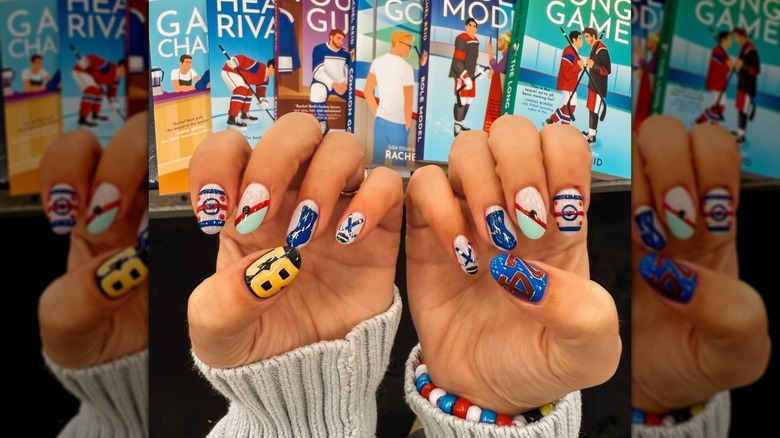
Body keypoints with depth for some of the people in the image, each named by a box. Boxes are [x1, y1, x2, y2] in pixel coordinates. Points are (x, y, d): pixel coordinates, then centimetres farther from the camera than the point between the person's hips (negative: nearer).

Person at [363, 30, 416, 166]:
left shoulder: (377, 62, 4)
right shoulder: (405, 67, -14)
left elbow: (367, 91, 10)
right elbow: (408, 100, -16)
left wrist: (376, 112, 15)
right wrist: (407, 124, -4)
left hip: (380, 120, 6)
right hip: (398, 123, -6)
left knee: (377, 159, 13)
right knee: (398, 162, 6)